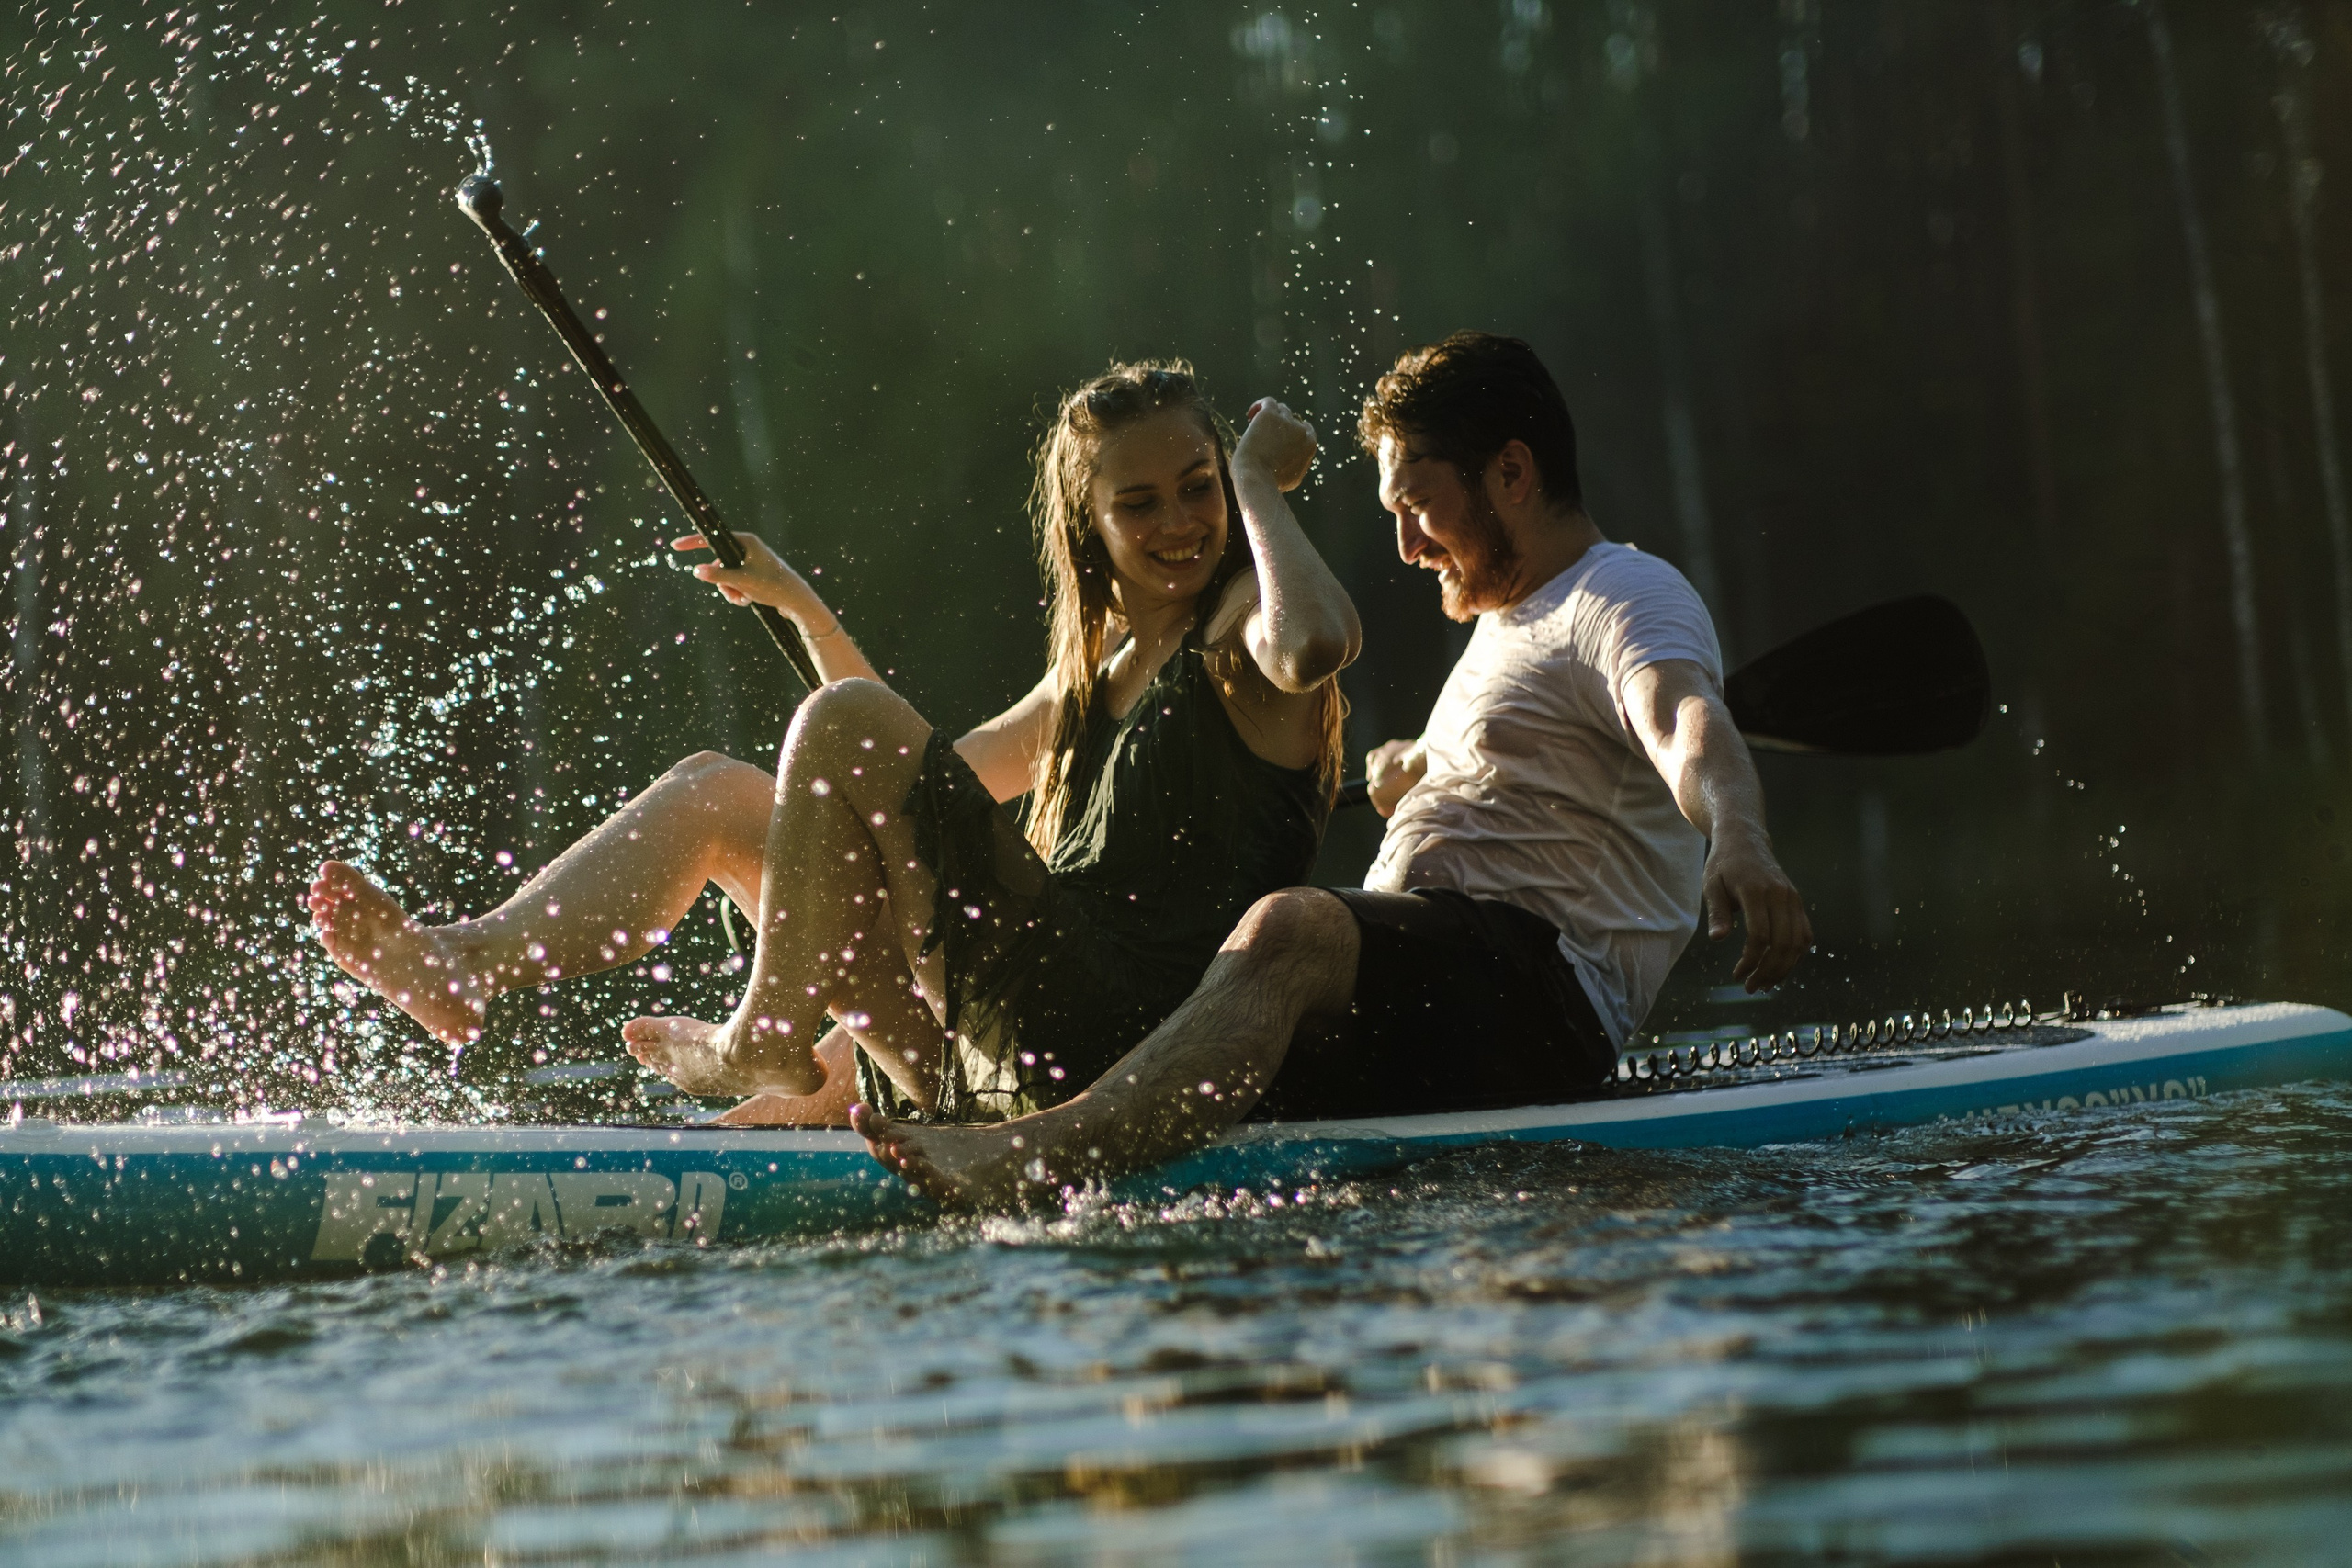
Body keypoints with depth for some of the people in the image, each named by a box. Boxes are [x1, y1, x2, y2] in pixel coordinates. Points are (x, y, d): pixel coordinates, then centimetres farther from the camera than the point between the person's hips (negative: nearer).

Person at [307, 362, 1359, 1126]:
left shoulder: (1241, 626, -2)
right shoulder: (1101, 667, 24)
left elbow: (1316, 641, -30)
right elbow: (928, 786, 33)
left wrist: (1256, 482, -12)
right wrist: (795, 602, 26)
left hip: (1101, 1038, -9)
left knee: (845, 719, -17)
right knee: (716, 793, 12)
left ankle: (768, 1043, -5)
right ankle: (462, 965, -7)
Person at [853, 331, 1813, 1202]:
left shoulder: (1627, 596, -2)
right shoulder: (1511, 617, 31)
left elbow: (1691, 730, -26)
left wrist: (1737, 843, -47)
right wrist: (1413, 772, 27)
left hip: (1546, 993, -12)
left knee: (1291, 927, -36)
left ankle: (1034, 1164, -57)